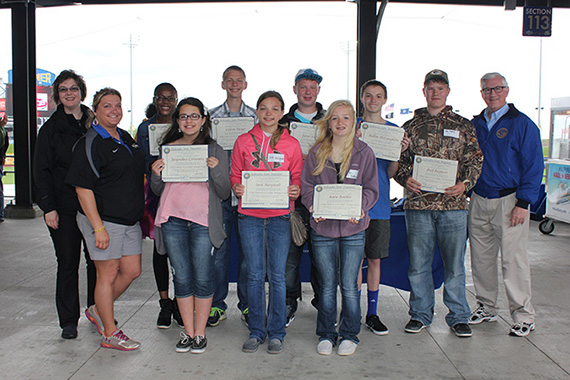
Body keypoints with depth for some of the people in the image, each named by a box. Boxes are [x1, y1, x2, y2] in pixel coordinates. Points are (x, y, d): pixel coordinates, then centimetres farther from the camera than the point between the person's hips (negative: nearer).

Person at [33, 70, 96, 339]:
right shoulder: (51, 128, 2)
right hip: (64, 208, -2)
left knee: (97, 261, 6)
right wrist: (48, 207, -10)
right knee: (68, 264, 3)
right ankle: (69, 321, 14)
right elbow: (41, 171, 0)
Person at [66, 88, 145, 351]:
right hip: (104, 220, -8)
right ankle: (110, 334, 17)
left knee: (132, 271, 11)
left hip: (130, 220, 8)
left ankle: (98, 311, 32)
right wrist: (98, 228, -21)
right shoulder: (89, 144, -12)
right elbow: (83, 189, -16)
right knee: (108, 274, 2)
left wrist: (140, 210, 19)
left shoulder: (126, 138, 12)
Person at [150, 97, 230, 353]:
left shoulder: (214, 150, 3)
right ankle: (188, 332, 21)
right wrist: (156, 175, -4)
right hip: (173, 220, 3)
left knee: (203, 277, 2)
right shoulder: (167, 148, 10)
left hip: (203, 221, -2)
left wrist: (216, 170, -16)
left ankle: (200, 333, 17)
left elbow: (224, 193, 0)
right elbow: (158, 191, 16)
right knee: (181, 277, 9)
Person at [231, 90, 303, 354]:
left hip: (280, 216, 0)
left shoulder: (291, 144, 6)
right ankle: (256, 332, 18)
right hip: (250, 215, 1)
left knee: (277, 276, 2)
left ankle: (276, 333, 15)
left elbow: (297, 177, 10)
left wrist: (296, 190, -12)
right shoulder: (243, 141, 7)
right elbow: (235, 174, 11)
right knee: (255, 275, 5)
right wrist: (237, 188, -10)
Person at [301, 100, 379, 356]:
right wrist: (314, 207, -14)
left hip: (353, 227, -1)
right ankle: (326, 335, 23)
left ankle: (349, 335, 20)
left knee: (349, 285, 3)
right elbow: (306, 186, 5)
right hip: (322, 226, 1)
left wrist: (359, 208, -16)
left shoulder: (364, 153, 3)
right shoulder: (317, 152, 6)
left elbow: (371, 189, 2)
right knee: (327, 284, 8)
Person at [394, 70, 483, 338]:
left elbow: (475, 160, 7)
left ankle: (458, 317, 19)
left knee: (454, 264, 5)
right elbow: (399, 160, 11)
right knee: (418, 263, 7)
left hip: (453, 204, 0)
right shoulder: (411, 126, 11)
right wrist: (405, 178, -9)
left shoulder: (463, 126, 10)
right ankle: (420, 314, 21)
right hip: (418, 203, 1)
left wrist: (465, 183, -10)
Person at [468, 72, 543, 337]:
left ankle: (523, 315, 8)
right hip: (479, 201, 5)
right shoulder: (475, 124, 12)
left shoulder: (522, 124, -2)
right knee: (480, 257, 10)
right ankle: (486, 307, 24)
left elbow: (534, 166, -5)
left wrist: (523, 203, -12)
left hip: (508, 201, -5)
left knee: (513, 259, -4)